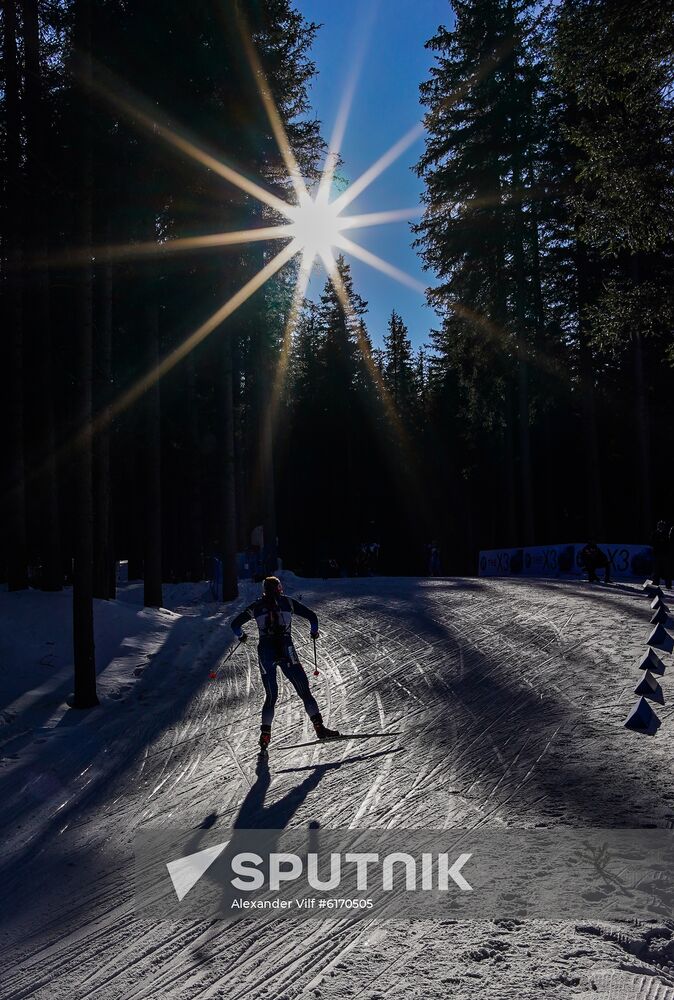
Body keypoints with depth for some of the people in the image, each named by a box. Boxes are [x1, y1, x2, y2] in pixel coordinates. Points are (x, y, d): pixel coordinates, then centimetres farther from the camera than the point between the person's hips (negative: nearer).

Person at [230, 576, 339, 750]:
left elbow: (235, 624, 15)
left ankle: (265, 733, 8)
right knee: (304, 690, -1)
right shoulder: (288, 602, 7)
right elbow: (311, 616, 2)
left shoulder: (256, 607, 12)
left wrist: (241, 636, 36)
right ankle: (319, 727, -10)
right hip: (286, 650, -2)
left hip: (265, 651, 2)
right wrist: (314, 631, 21)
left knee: (271, 695, 14)